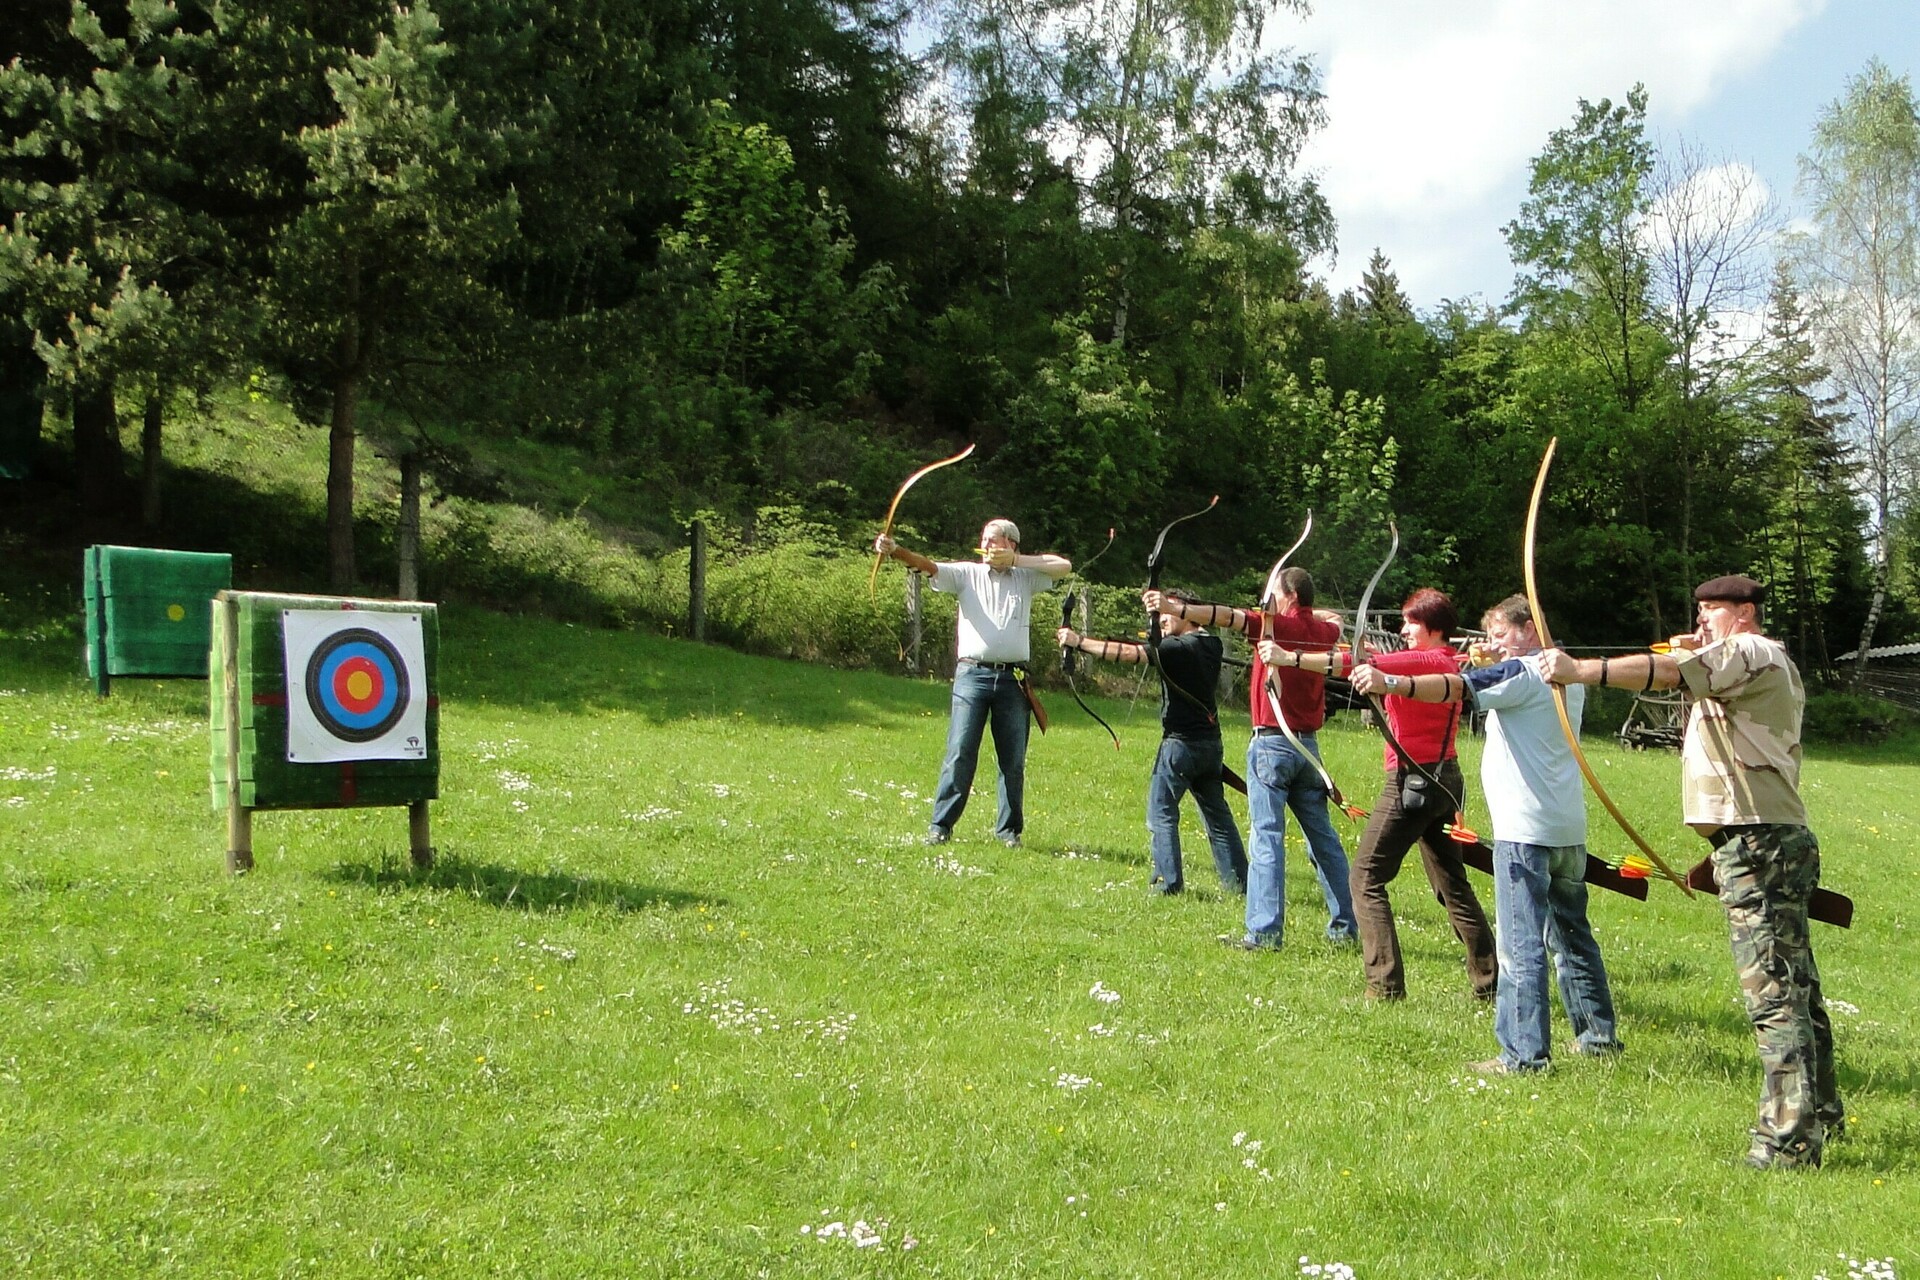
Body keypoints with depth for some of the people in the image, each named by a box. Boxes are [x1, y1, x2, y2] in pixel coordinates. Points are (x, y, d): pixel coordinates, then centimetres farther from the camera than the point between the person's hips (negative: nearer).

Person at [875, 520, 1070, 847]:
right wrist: (895, 550, -26)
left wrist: (1015, 560, -6)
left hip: (1013, 678, 1)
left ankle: (1009, 829, 17)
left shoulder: (1026, 578, 10)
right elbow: (927, 566, -8)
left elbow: (1064, 566, -1)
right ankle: (941, 825, 1)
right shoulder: (967, 574, 6)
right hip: (973, 674, -1)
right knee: (959, 753, -5)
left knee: (1013, 759, 6)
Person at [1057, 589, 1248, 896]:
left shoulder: (1178, 648, -14)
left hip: (1181, 743, -8)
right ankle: (1237, 880, 14)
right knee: (1217, 813, 14)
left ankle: (1169, 880, -7)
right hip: (1211, 743, 8)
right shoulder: (1210, 645, 7)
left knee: (1161, 812, -1)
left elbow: (1128, 653, -21)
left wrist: (1079, 642, -19)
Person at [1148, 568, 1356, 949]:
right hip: (1308, 747, 7)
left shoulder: (1277, 625, -8)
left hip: (1272, 743, -7)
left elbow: (1229, 616, -22)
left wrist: (1174, 609, -30)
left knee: (1267, 837, -9)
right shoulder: (1322, 631, 10)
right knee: (1322, 836, 13)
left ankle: (1264, 930, -12)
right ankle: (1345, 925, 16)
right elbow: (1334, 618, 35)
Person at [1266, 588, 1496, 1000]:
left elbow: (1362, 664, -22)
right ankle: (1490, 980, 20)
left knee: (1367, 876, -2)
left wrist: (1290, 658, -24)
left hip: (1413, 779, -9)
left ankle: (1385, 985, -7)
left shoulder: (1427, 661, -15)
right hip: (1444, 780, 9)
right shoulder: (1450, 664, 12)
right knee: (1452, 883, 16)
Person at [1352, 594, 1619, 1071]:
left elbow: (1456, 688, -24)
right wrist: (1494, 664, 18)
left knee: (1522, 942, -9)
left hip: (1526, 828, -9)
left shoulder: (1520, 672, -9)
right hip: (1568, 827, 9)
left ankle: (1525, 1053, -11)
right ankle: (1598, 1034, 29)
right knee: (1572, 933, 20)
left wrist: (1387, 682, -34)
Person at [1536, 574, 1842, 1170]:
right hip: (1776, 840, 11)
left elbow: (1664, 672, -24)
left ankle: (1788, 1142, -11)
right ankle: (1819, 1111, 32)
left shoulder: (1751, 653, -9)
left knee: (1774, 992, -11)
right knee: (1795, 986, 19)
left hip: (1758, 844, -11)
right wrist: (1697, 657, 13)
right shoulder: (1769, 665, 24)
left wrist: (1579, 670, -32)